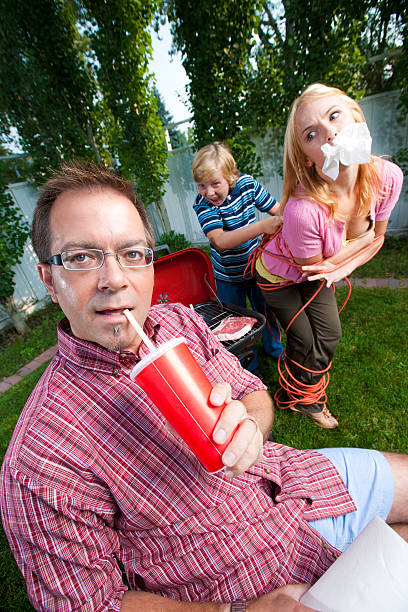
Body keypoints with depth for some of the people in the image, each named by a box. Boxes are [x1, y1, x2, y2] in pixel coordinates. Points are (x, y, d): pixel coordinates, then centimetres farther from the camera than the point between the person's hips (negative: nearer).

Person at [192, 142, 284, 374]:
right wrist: (262, 226, -46)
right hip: (229, 276, -2)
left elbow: (277, 209, 1)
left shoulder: (247, 184, -11)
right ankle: (249, 366, 38)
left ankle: (274, 348, 51)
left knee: (268, 311, 20)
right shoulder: (203, 204, -21)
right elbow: (220, 241, -38)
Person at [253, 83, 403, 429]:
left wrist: (342, 267, -20)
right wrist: (363, 237, -18)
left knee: (329, 336, 14)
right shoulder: (303, 209, -41)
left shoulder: (388, 177, -21)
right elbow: (315, 266, -22)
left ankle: (307, 396, 48)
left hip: (315, 274, 6)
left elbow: (377, 238, -4)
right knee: (306, 342, 6)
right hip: (279, 275, -5)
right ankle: (295, 397, 43)